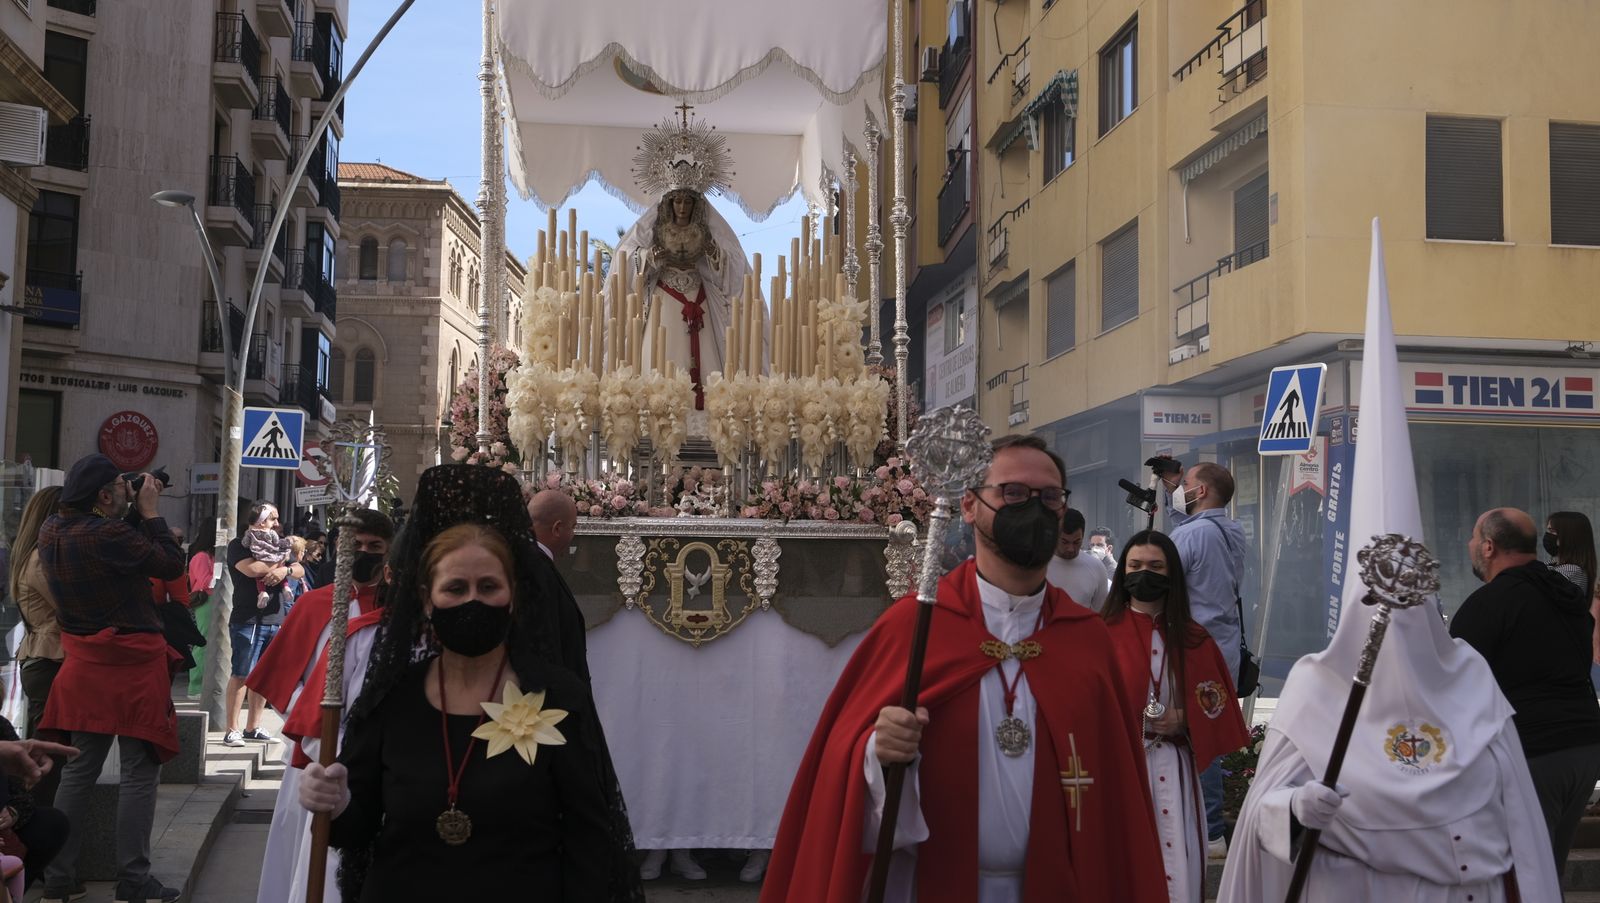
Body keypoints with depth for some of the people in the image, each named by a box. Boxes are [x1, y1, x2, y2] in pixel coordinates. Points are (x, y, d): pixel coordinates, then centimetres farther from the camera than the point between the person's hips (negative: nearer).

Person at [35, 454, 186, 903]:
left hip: (84, 666, 8)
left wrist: (132, 510, 8)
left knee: (78, 770, 15)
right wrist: (149, 511, -5)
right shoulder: (108, 535, -22)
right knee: (139, 773, 1)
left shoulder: (51, 532, 3)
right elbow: (173, 565, -12)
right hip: (133, 665, -8)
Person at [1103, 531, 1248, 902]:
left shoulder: (1193, 639, 7)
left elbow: (1217, 699, 10)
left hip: (1171, 766, 2)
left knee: (1175, 864, 1)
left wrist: (1183, 719, -7)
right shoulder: (1102, 633, -3)